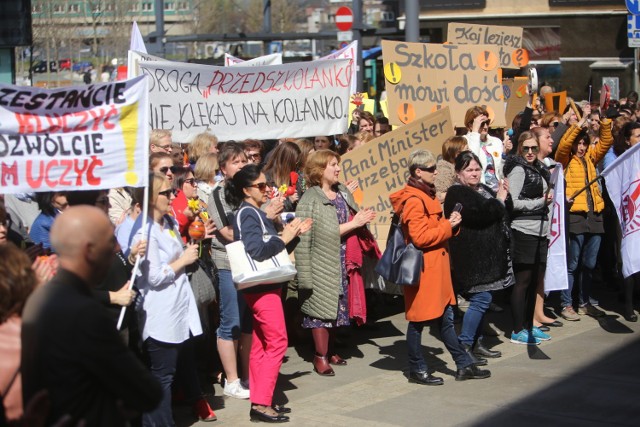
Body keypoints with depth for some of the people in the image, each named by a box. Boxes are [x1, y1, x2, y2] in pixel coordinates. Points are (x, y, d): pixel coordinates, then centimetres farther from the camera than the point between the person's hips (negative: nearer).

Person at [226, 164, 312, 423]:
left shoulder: (255, 213, 15)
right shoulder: (247, 213, -14)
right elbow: (257, 250, -25)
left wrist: (292, 234, 6)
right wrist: (284, 238, -15)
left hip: (263, 286, 10)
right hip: (261, 286, -10)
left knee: (260, 344, 11)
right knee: (277, 342, -9)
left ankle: (260, 401, 16)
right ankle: (261, 403, -6)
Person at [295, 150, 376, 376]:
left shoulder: (343, 192, 9)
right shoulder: (310, 200, -13)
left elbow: (355, 218, 18)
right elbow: (326, 233, -21)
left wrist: (363, 218, -4)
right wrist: (353, 224, -19)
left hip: (342, 264, 7)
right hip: (322, 265, -7)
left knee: (337, 306, 14)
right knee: (322, 307, 0)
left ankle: (330, 350, 27)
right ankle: (320, 357, 9)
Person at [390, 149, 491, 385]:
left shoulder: (427, 196, 16)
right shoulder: (413, 201, -16)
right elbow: (420, 237, -24)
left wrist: (450, 224, 6)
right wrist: (448, 226, -16)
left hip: (437, 268, 10)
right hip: (423, 269, -10)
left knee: (446, 318, 14)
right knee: (418, 320, 2)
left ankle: (464, 365, 19)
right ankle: (417, 370, 12)